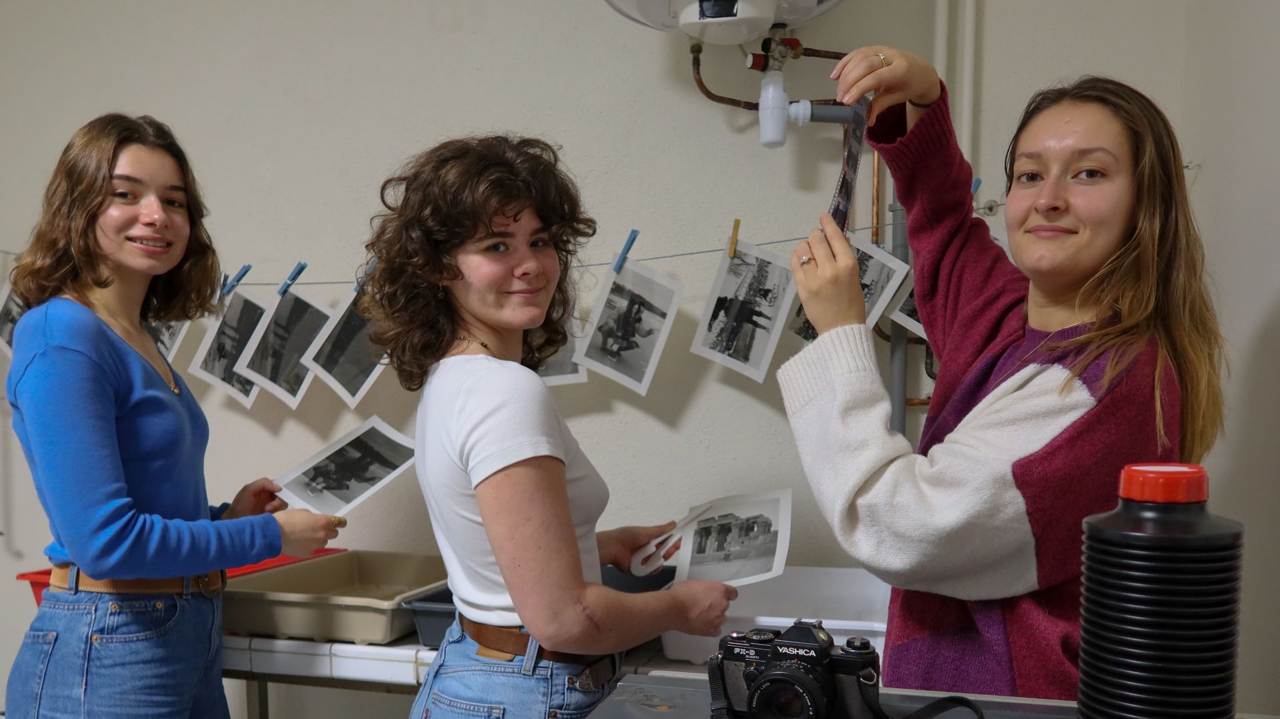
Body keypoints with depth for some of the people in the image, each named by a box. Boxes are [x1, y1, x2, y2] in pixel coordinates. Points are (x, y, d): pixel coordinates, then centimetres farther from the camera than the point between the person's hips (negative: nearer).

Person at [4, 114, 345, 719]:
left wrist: (224, 515, 3)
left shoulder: (138, 342, 10)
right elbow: (104, 539, -21)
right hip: (106, 662, -8)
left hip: (189, 640, 8)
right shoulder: (63, 337, -16)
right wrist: (270, 535, -12)